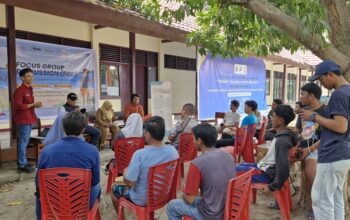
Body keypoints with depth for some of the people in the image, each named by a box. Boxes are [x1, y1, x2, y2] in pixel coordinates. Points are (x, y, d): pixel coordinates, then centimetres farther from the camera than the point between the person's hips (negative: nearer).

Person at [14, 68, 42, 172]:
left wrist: (35, 105, 6)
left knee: (25, 142, 15)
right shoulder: (20, 90, -14)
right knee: (23, 142, -5)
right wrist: (33, 105, -16)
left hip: (29, 119, 9)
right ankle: (22, 165, 2)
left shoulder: (29, 89, 15)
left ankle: (24, 162, 24)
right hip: (23, 119, -9)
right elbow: (18, 106, -21)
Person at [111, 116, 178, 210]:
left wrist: (125, 171, -2)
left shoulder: (140, 154, -32)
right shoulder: (173, 150, -16)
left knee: (115, 189, 22)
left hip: (142, 200, -5)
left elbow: (129, 182, -23)